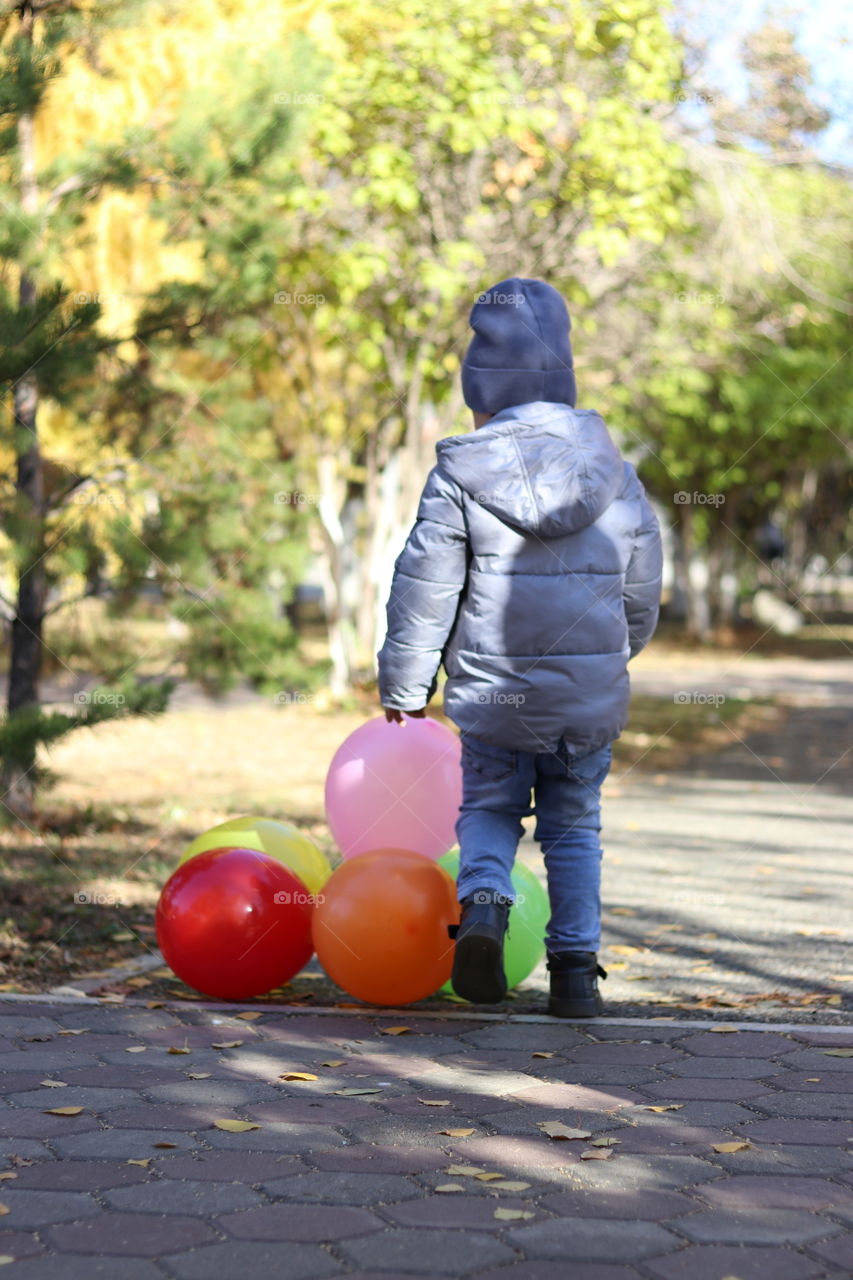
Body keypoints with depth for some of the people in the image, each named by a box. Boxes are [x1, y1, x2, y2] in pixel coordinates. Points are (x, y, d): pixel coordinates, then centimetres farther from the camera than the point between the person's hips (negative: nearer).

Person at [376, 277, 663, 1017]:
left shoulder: (461, 473, -8)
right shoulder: (615, 471, 3)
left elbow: (424, 590, -5)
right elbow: (643, 590, 11)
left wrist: (404, 685, 7)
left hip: (493, 690, -2)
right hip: (592, 689, 2)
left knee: (489, 806, 15)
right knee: (574, 825, 14)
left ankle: (482, 903, -12)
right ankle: (576, 969, 10)